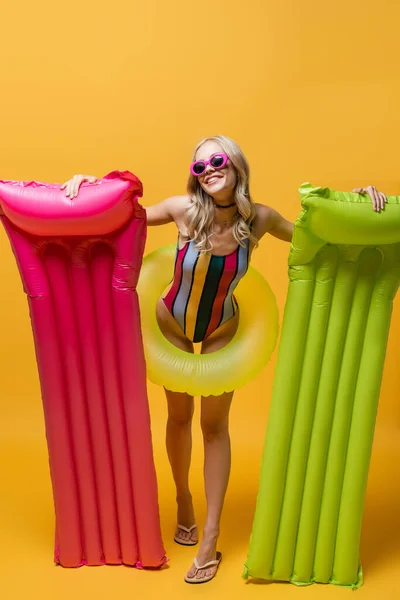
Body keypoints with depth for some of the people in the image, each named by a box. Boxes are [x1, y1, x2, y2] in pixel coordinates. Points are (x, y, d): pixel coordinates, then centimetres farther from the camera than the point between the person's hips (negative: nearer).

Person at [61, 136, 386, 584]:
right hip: (172, 324, 0)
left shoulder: (259, 219, -21)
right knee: (179, 417, 14)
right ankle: (183, 501, 39)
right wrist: (88, 182, -25)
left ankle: (211, 539, 8)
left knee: (214, 426, 1)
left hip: (222, 331, 0)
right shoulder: (184, 210, -25)